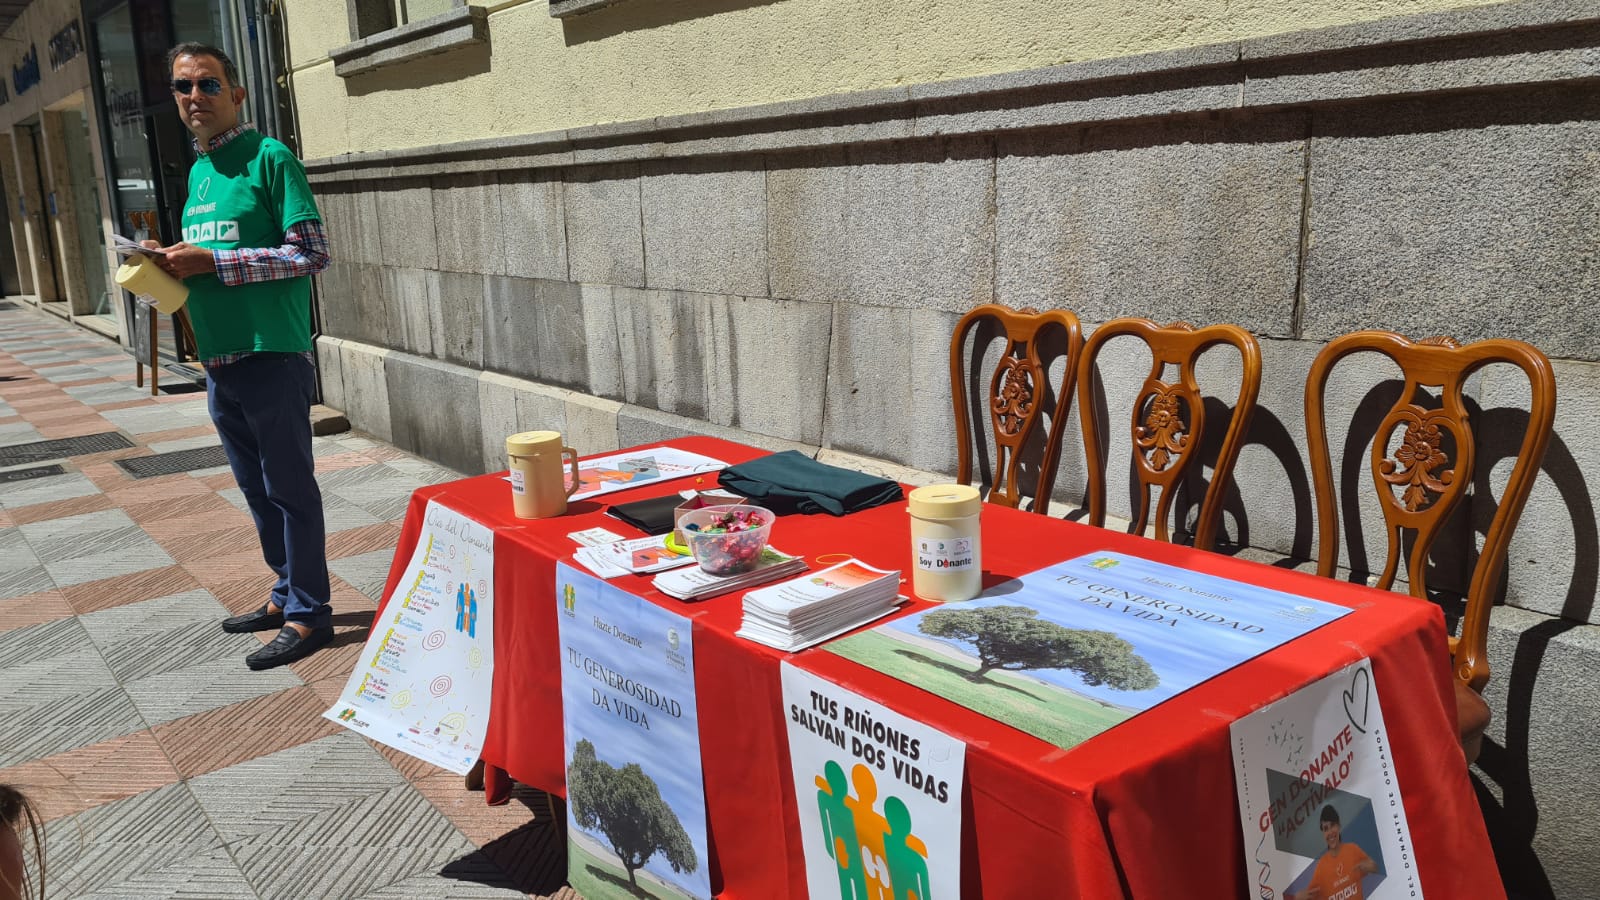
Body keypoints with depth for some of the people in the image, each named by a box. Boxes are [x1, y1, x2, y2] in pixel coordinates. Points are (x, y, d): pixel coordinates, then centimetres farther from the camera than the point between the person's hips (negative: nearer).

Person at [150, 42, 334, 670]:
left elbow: (312, 253, -14)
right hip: (218, 363, 8)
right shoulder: (197, 172, 17)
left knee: (290, 490, 0)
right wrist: (176, 265, 3)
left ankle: (307, 614, 10)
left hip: (273, 359, -8)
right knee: (257, 490, 16)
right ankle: (288, 593, 29)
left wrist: (213, 261, -17)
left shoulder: (269, 158, -7)